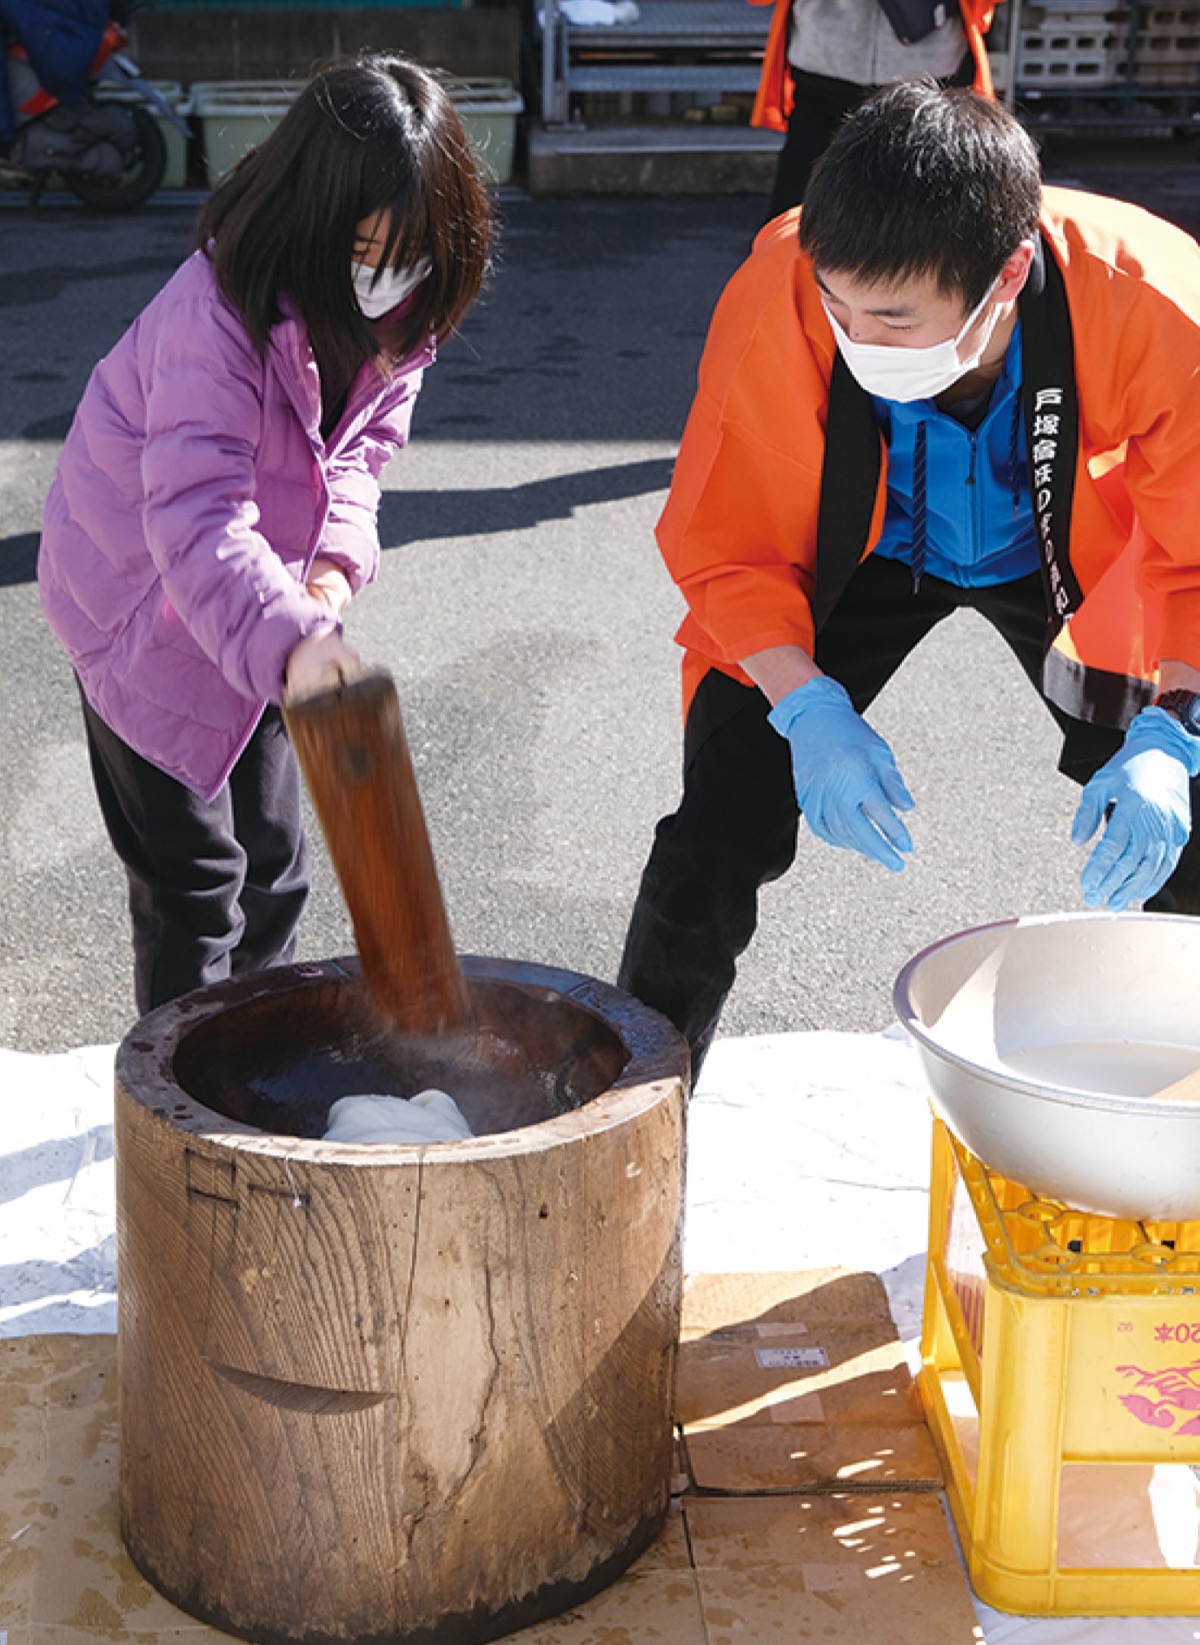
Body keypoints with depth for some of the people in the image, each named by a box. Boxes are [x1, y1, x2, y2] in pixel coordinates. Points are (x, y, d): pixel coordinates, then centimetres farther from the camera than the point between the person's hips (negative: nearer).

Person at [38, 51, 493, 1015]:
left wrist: (334, 566, -22)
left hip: (251, 599, 7)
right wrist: (291, 639, -57)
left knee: (274, 860, 16)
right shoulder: (217, 316, -35)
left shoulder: (401, 309, -11)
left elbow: (361, 442, -1)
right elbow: (197, 517, -42)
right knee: (192, 874, -2)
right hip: (145, 600, -7)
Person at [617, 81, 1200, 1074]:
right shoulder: (778, 296, -35)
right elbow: (727, 547, -21)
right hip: (859, 555, 0)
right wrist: (808, 710, -34)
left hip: (1078, 557, 1)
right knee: (717, 835, -11)